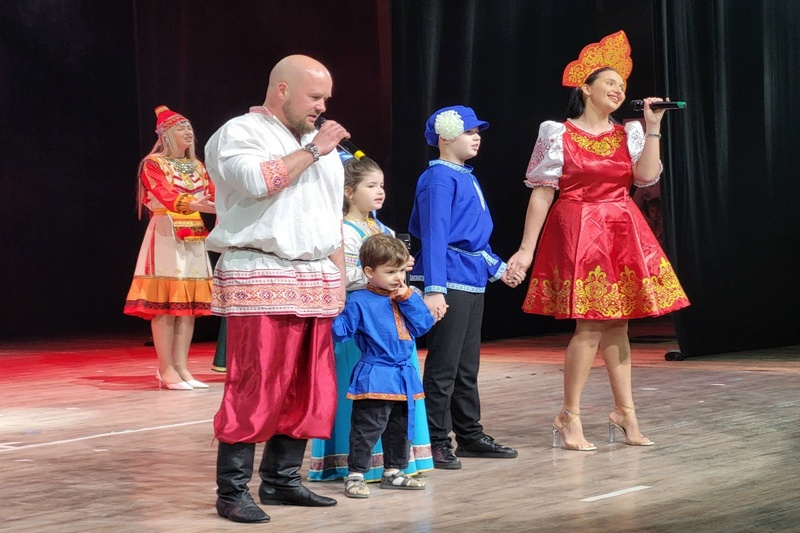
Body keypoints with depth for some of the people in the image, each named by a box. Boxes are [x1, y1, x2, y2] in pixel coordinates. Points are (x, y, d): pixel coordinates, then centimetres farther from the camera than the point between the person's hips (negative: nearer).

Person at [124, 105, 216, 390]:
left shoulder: (197, 167, 17)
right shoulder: (153, 164, -4)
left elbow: (213, 196, 7)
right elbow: (169, 197, -19)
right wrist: (210, 206, -31)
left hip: (194, 238, 7)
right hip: (167, 236, -6)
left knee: (189, 302, 3)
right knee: (165, 303, -9)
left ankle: (181, 367, 5)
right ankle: (166, 370, -8)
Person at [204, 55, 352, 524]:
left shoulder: (321, 145, 21)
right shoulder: (239, 134, -2)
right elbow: (260, 181, -22)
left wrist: (339, 280, 15)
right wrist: (312, 151, -11)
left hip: (316, 284, 8)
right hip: (261, 280, -7)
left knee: (307, 389, 6)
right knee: (254, 389, -10)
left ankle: (281, 479, 16)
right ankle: (233, 492, -4)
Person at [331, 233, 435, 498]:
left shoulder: (406, 298, 11)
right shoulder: (359, 302, -8)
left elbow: (423, 325, 2)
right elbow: (342, 330, -11)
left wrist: (408, 298, -7)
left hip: (404, 375, 7)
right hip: (374, 377, -7)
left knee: (401, 427, 16)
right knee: (367, 428, -8)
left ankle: (394, 472, 30)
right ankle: (355, 475, -1)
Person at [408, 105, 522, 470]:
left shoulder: (467, 179, 17)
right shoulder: (439, 180, -11)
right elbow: (434, 236, -19)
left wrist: (497, 268, 29)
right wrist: (434, 288, -25)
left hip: (473, 281, 9)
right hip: (450, 281, -9)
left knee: (467, 367, 15)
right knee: (443, 366, -5)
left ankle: (470, 435, 23)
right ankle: (436, 442, 0)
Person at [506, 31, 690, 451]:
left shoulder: (628, 134, 10)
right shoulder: (558, 135, -3)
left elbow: (647, 177, -7)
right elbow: (541, 194, -5)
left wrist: (653, 127, -6)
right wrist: (526, 250, -9)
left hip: (622, 233, 5)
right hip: (579, 231, -5)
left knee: (616, 323, 9)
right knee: (590, 325, -10)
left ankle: (625, 413, 15)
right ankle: (569, 417, -1)